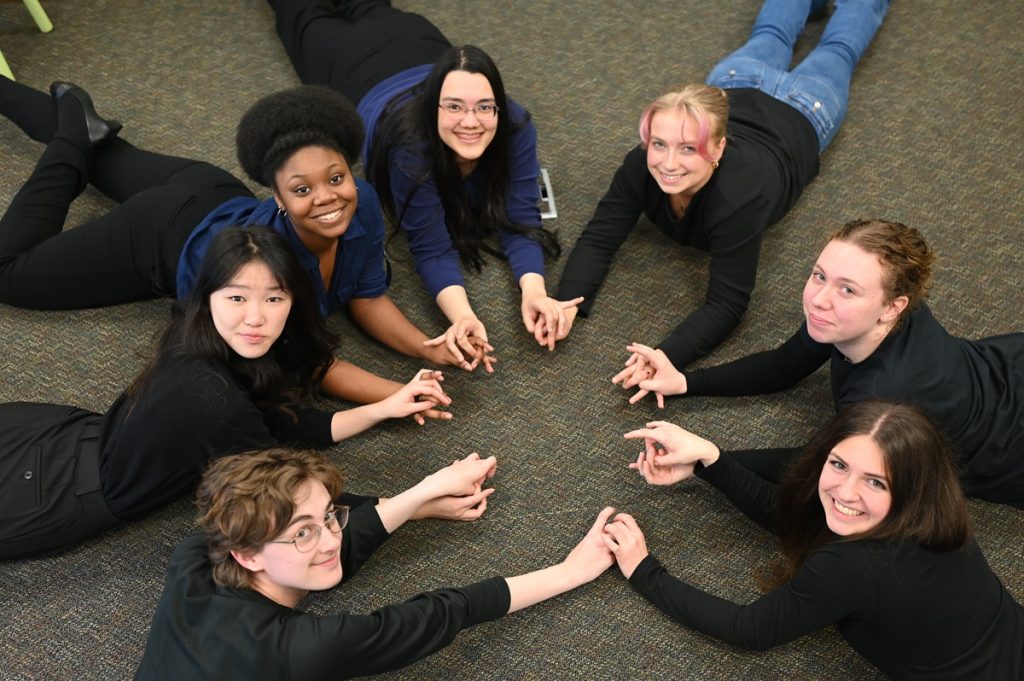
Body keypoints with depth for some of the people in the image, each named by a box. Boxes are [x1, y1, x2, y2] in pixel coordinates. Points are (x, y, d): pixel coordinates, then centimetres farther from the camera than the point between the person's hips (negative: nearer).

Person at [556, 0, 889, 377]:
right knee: (768, 38, 36)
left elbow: (727, 304, -47)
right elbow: (598, 238, -36)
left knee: (836, 50, 31)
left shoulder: (738, 198, -52)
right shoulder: (642, 166, -42)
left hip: (795, 119, -2)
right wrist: (567, 303, -55)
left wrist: (665, 357, -63)